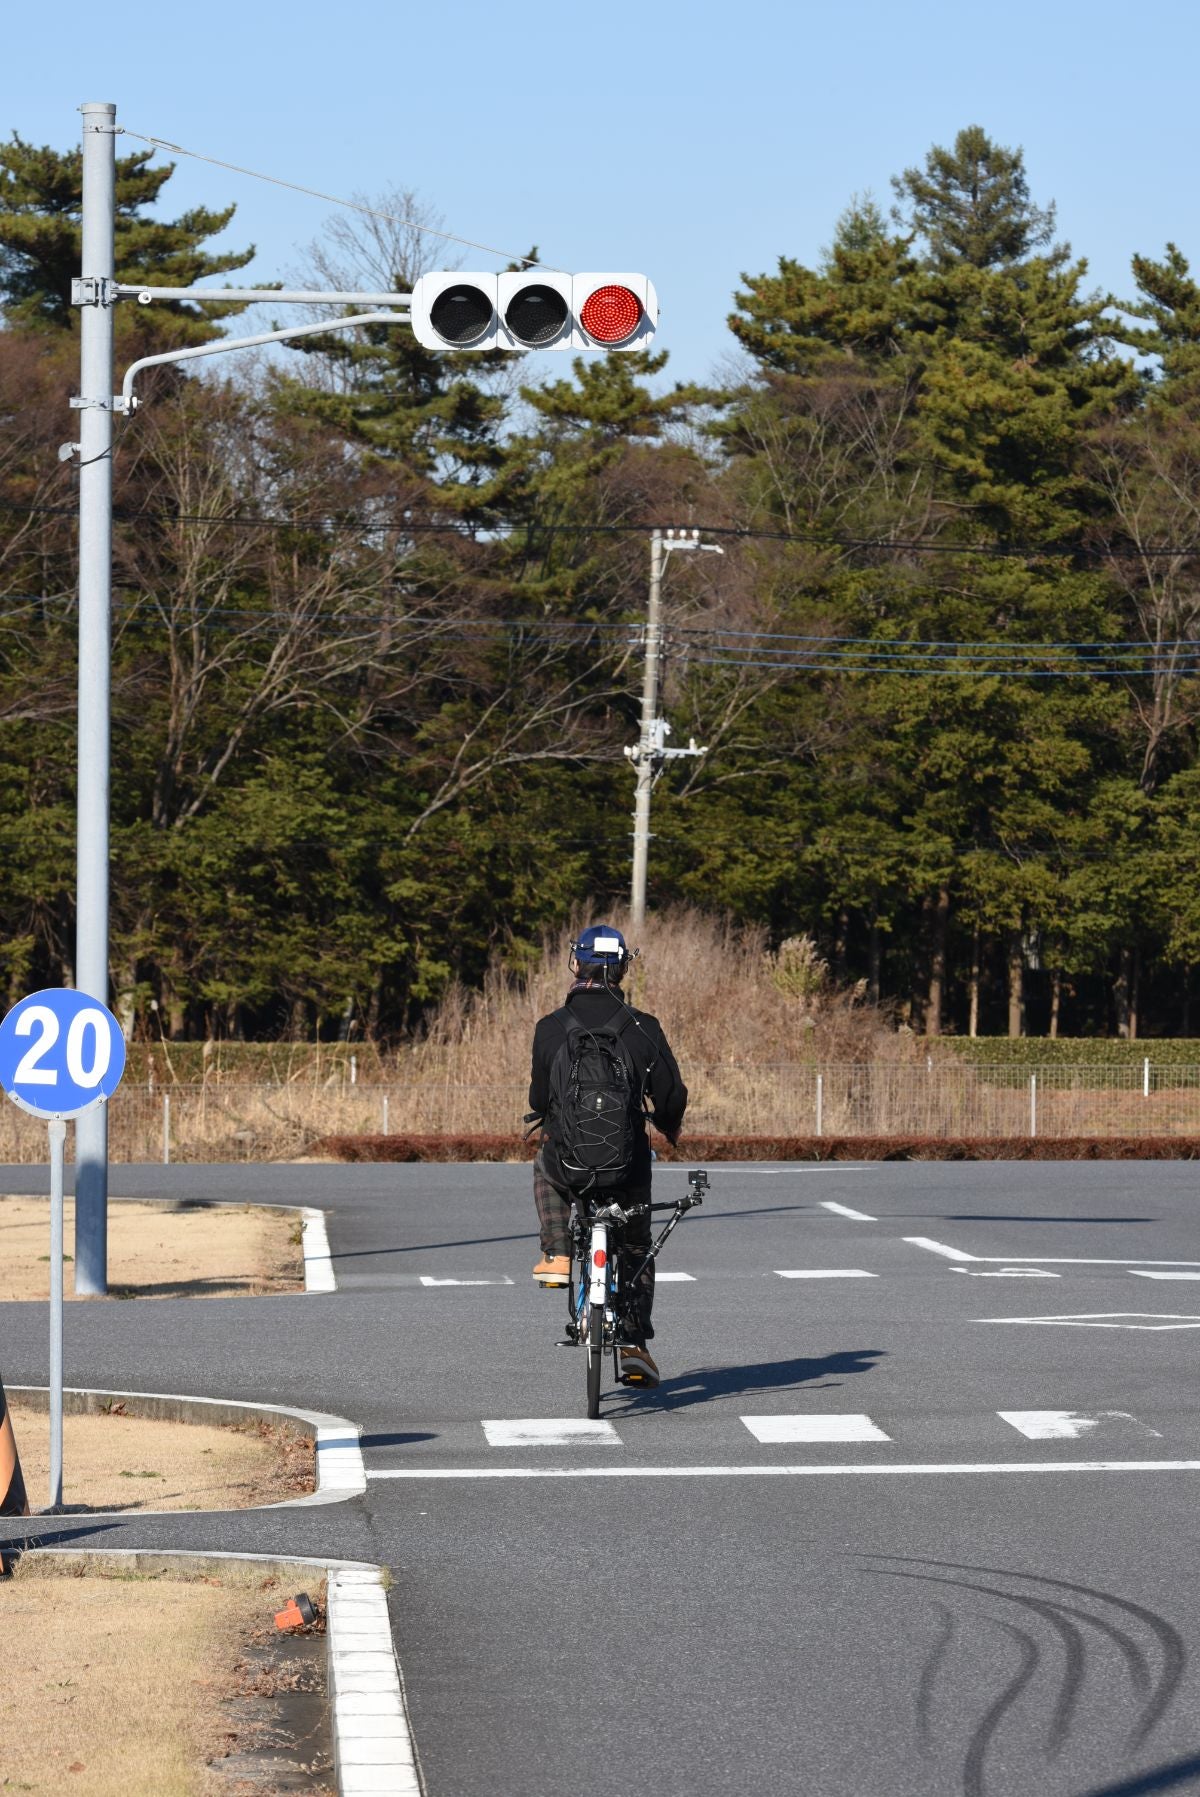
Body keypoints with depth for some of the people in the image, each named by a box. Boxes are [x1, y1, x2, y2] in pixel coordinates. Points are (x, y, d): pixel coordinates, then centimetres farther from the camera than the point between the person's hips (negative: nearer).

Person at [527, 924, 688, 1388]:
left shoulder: (550, 1028, -6)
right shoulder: (643, 1028, -6)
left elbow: (539, 1100, 0)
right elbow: (671, 1096, -3)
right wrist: (670, 1127, 20)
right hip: (628, 1164, 0)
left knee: (545, 1167, 37)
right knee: (635, 1247, 22)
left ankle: (557, 1255, 22)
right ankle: (633, 1344, 12)